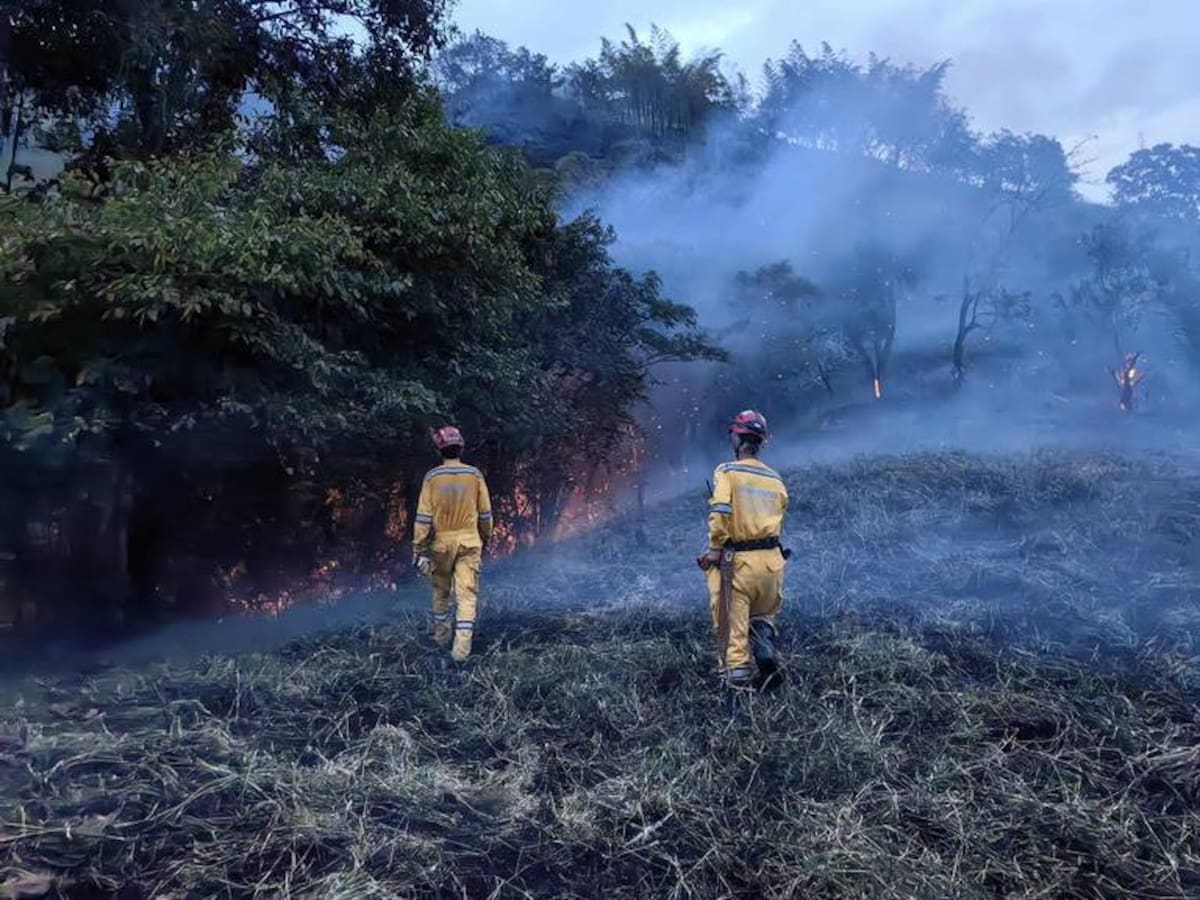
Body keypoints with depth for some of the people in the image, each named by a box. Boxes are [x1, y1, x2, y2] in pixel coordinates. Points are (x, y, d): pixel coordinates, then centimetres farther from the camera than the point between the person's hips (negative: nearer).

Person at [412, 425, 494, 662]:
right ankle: (462, 646, -10)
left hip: (441, 542, 0)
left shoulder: (432, 477, -8)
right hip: (469, 541, 0)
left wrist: (418, 548, -4)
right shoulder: (475, 475, -4)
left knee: (441, 590, 20)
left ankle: (442, 634, 34)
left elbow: (424, 516, -9)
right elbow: (485, 513, 3)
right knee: (466, 593, -2)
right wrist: (486, 539, 18)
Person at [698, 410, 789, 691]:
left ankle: (738, 676, 6)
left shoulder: (727, 472, -7)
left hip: (739, 561, -5)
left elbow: (720, 513, -19)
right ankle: (768, 662, 6)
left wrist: (715, 549, -8)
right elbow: (779, 521, 8)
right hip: (772, 559, 5)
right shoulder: (775, 479, 9)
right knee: (762, 617, 24)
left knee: (734, 624, 6)